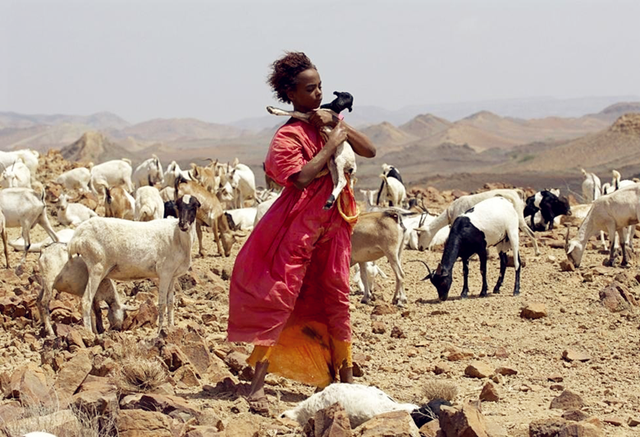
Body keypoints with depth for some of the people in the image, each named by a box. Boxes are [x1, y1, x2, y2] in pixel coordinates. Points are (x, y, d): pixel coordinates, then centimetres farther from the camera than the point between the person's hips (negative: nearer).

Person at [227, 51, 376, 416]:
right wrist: (332, 143, -20)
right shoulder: (288, 135, -11)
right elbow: (301, 177, -26)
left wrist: (338, 126, -8)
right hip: (299, 225, -7)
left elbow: (370, 151, 5)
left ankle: (345, 376, 23)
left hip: (333, 222, 7)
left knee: (337, 297, 12)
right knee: (282, 295, -11)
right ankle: (258, 384, -13)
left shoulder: (329, 121, 11)